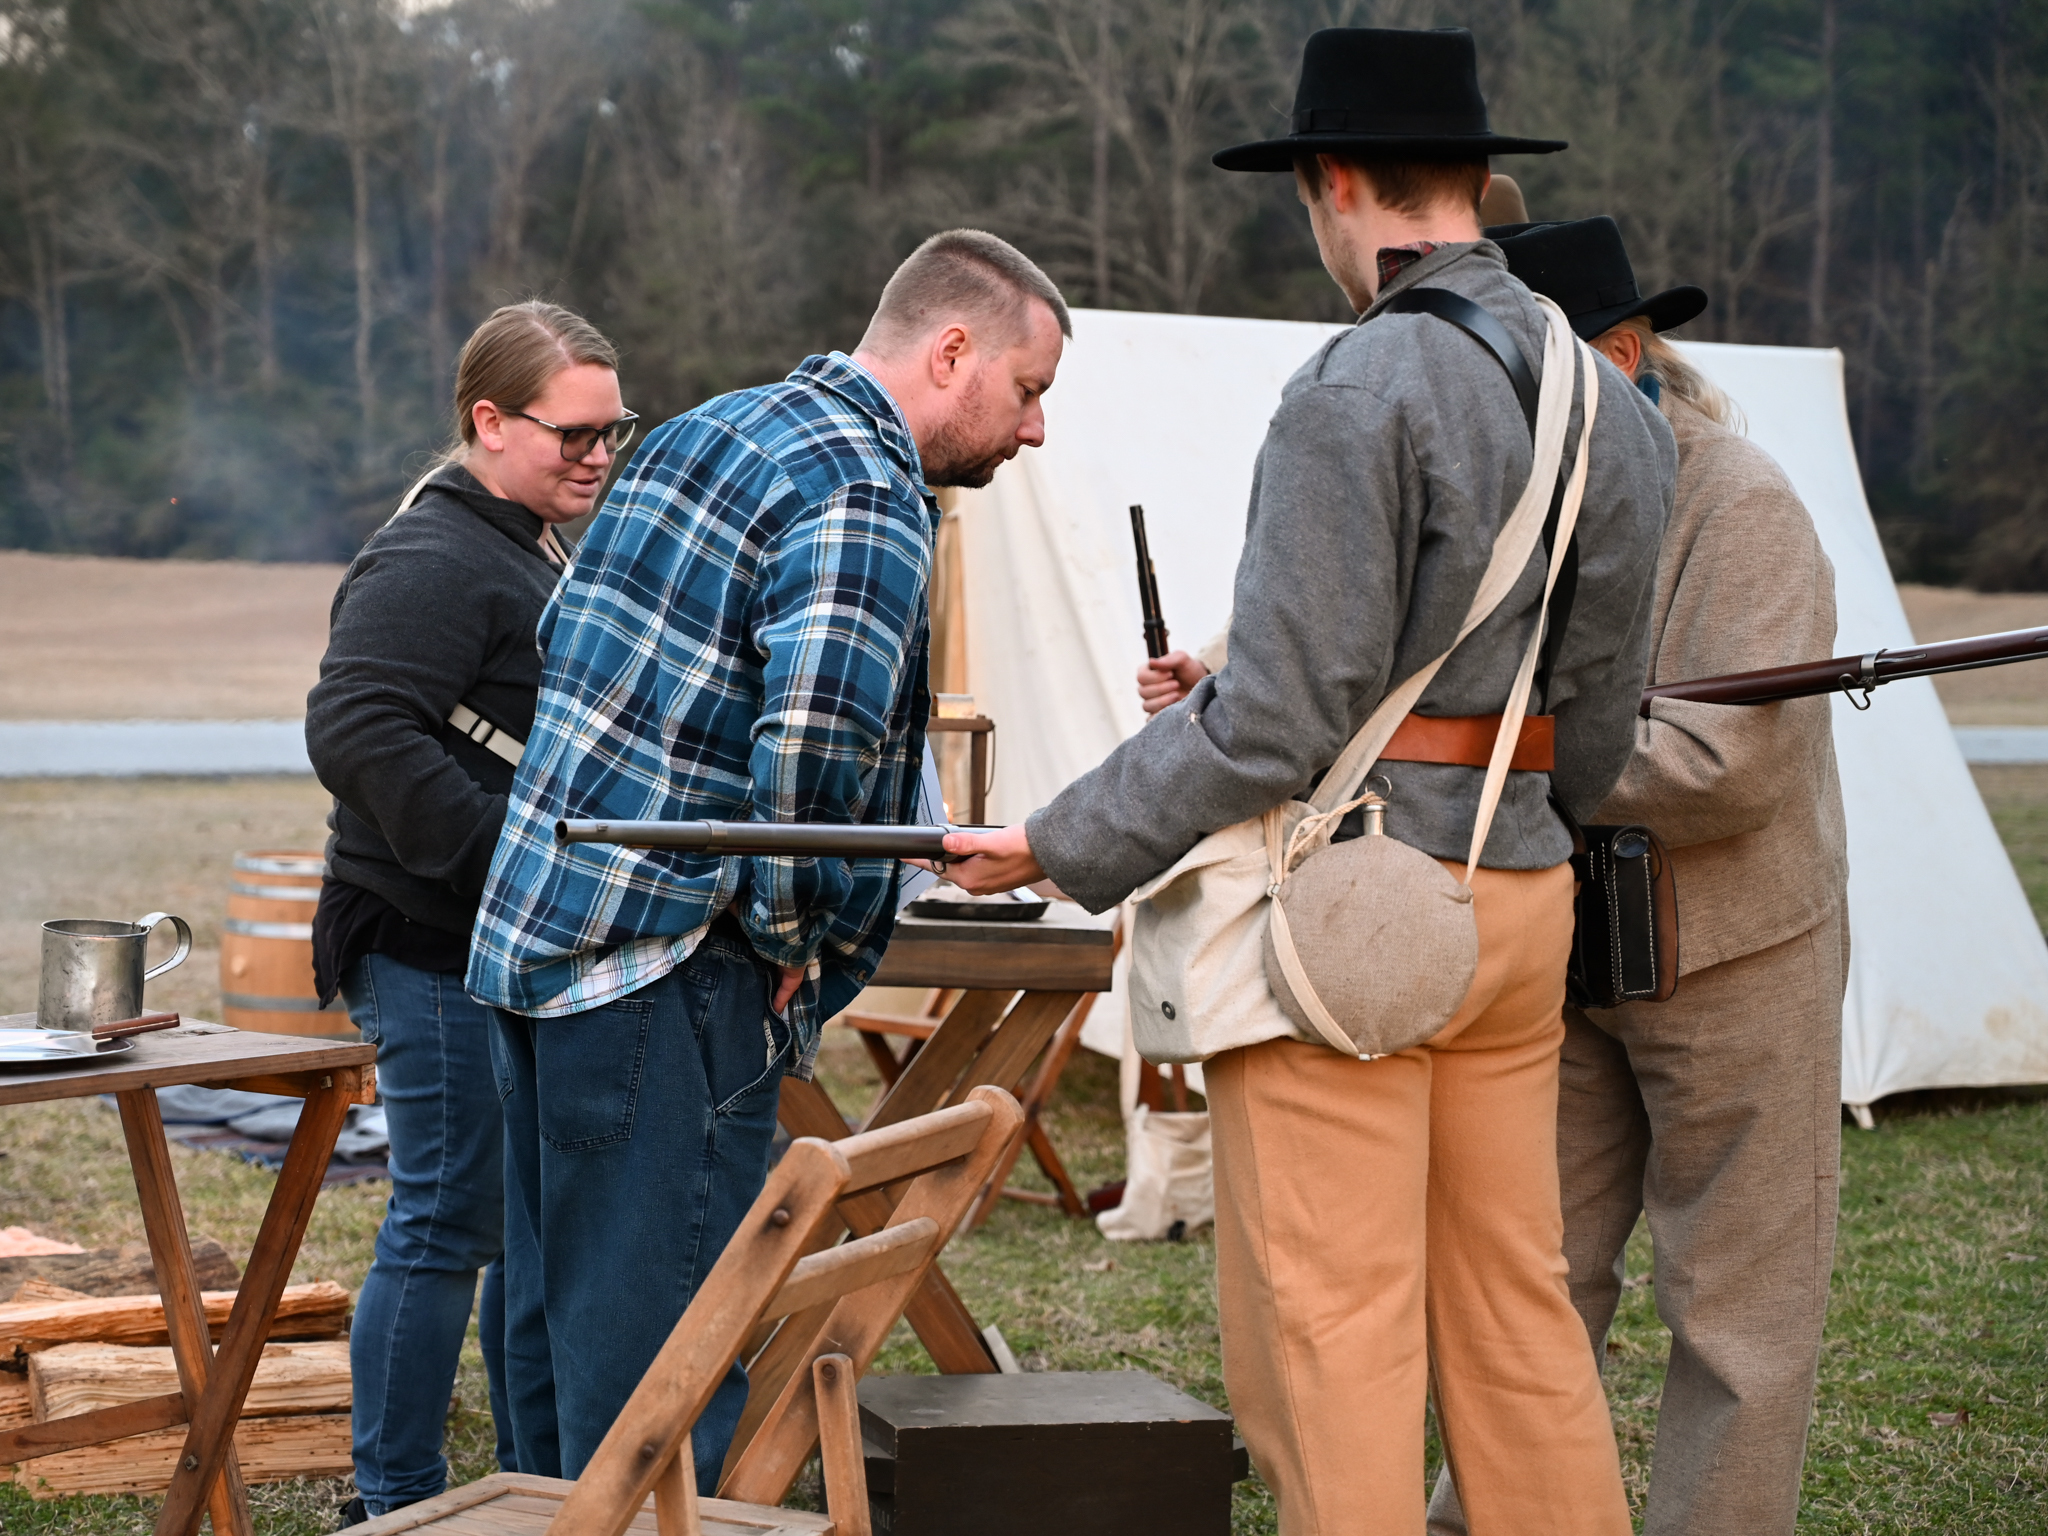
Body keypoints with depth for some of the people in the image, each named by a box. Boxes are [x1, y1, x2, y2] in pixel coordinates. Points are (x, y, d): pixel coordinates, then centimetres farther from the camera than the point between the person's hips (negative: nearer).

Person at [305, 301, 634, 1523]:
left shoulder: (543, 551, 19)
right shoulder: (430, 561, -15)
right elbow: (357, 733, -27)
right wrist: (510, 856, -30)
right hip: (437, 951, -10)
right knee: (447, 1223, -6)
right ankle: (395, 1507, 4)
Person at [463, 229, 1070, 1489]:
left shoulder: (706, 433, 18)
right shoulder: (863, 489, -13)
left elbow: (572, 640, 25)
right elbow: (814, 735, -28)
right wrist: (795, 935, -12)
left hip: (532, 931, 10)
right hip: (668, 968, -10)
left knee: (576, 1322, 18)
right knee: (671, 1356, -6)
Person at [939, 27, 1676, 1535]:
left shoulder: (1359, 389, -15)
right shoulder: (1616, 405, 10)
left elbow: (1284, 716, -17)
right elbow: (1599, 727, 15)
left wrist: (1063, 845, -9)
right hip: (1525, 897, 8)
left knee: (1329, 1328, -1)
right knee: (1514, 1303, 15)